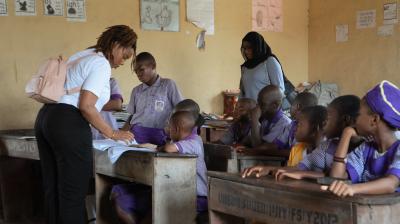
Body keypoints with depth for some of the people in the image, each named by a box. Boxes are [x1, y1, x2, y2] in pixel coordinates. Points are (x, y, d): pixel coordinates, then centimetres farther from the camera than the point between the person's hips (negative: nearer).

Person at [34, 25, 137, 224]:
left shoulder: (81, 56, 21)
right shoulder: (102, 64, -7)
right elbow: (86, 107, -15)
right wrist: (112, 133, -7)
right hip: (68, 125, -10)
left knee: (52, 190, 14)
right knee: (73, 193, -3)